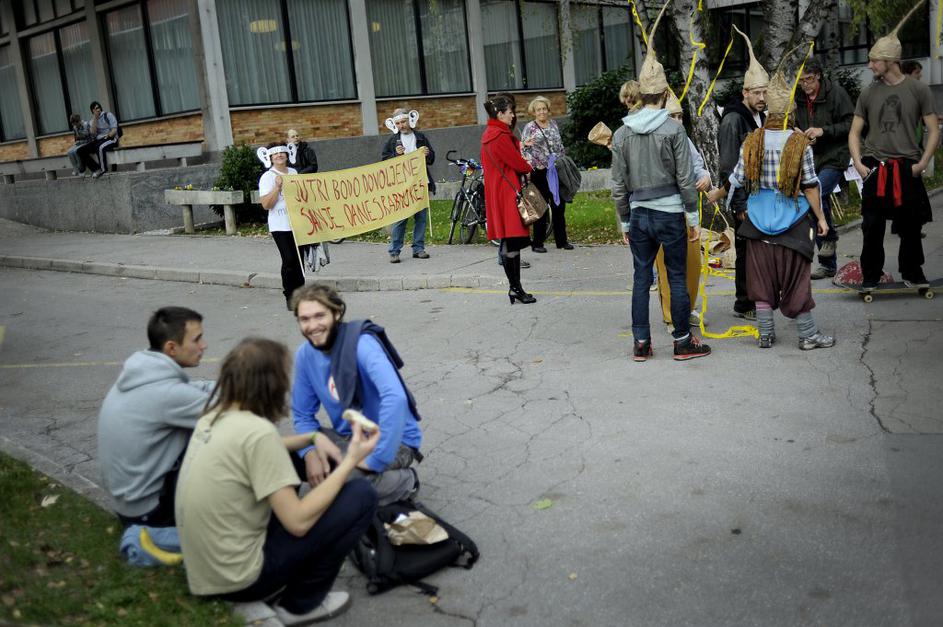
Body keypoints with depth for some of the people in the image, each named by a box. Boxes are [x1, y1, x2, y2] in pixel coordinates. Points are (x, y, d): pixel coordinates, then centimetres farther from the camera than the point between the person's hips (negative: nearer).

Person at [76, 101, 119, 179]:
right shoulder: (91, 121, 14)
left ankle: (103, 170, -27)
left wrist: (108, 135, -23)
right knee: (80, 151, -14)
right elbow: (93, 132, -5)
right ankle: (97, 169, -17)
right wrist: (95, 118, -8)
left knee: (99, 147, -41)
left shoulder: (108, 115, 3)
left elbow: (114, 129, -5)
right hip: (98, 140, 6)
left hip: (110, 138, -6)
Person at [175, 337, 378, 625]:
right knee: (361, 495, -7)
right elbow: (298, 522, -20)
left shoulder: (215, 416, 3)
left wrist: (312, 438, 16)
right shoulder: (257, 430, -23)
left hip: (206, 569, 9)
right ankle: (301, 604, 6)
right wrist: (351, 460, -13)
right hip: (238, 578, -9)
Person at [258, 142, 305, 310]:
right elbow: (266, 205, -13)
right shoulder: (267, 177, -5)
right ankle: (289, 296, -1)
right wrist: (277, 186, -20)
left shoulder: (293, 173, 12)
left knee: (299, 259, 6)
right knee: (289, 260, -12)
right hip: (281, 226, -5)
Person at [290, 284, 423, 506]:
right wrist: (310, 452, -18)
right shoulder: (305, 354, -5)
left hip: (393, 439, -6)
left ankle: (406, 482, -1)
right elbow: (303, 414, 3)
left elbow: (395, 398, -39)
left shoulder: (361, 344, -25)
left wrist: (376, 460, -38)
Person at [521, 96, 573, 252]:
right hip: (540, 172, -5)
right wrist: (529, 166, -20)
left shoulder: (553, 124, 12)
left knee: (559, 206, 9)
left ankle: (562, 240, 18)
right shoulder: (529, 127, -3)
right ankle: (537, 243, 8)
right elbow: (524, 149, -7)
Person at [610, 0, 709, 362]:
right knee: (677, 278, 5)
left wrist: (625, 221, 14)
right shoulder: (673, 129, -8)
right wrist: (694, 219, -1)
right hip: (670, 214, -3)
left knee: (641, 278, 9)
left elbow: (618, 185, 5)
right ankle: (683, 341, 13)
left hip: (638, 215, 3)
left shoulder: (622, 133, 2)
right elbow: (686, 179, -8)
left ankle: (641, 343, 13)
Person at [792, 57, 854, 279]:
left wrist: (823, 131, -19)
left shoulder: (836, 93, -6)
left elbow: (851, 125, -9)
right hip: (812, 159, 6)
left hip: (834, 158, -6)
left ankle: (830, 238, -4)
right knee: (816, 203, 7)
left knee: (817, 195, -29)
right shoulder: (801, 100, 11)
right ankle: (828, 265, 16)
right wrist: (798, 134, 1)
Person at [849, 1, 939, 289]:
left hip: (907, 169, -1)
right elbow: (855, 132, 11)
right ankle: (871, 276, 12)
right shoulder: (868, 93, 6)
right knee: (872, 226, 0)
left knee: (911, 226, 6)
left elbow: (933, 131, 2)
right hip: (875, 168, 1)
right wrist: (858, 163, -3)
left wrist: (922, 163, -9)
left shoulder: (918, 90, 1)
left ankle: (911, 273, 22)